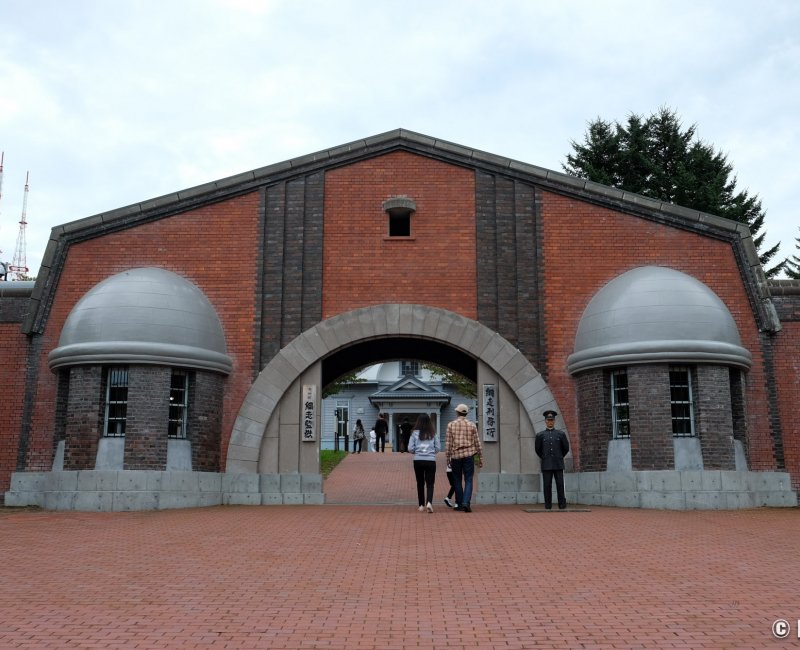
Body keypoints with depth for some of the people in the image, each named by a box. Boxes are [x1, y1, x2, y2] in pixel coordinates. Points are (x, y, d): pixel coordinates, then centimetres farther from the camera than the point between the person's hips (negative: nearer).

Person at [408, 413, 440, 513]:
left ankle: (421, 505, 18)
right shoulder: (433, 433, 0)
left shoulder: (415, 433, -3)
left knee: (420, 483, 13)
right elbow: (438, 448, 2)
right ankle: (429, 502, -20)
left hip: (418, 461, 0)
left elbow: (410, 449, -5)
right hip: (431, 461, 0)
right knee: (430, 483, 2)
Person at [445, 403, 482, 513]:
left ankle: (459, 504, 16)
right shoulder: (472, 425, 3)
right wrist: (480, 458, 10)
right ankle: (466, 503, -15)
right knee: (468, 480, 1)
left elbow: (448, 443, -1)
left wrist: (448, 457, 5)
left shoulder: (451, 425, 1)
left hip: (456, 455, 0)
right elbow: (477, 442, 4)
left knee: (457, 481, 12)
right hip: (469, 455, 0)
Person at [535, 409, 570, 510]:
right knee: (547, 486, -1)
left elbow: (566, 448, 12)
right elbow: (537, 449, 14)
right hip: (546, 465, 0)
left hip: (558, 465, 0)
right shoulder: (540, 435, 5)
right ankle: (548, 506, 4)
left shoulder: (561, 434, 5)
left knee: (560, 485, -2)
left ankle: (562, 505, 3)